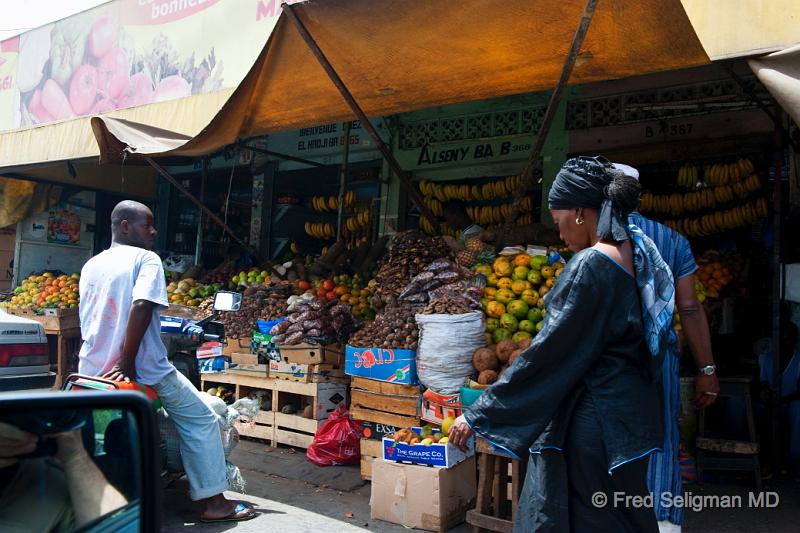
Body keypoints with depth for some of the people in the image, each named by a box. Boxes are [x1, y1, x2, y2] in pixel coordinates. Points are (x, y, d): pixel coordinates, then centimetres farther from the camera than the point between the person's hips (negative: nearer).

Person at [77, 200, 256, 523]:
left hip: (91, 368, 7)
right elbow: (141, 306, -23)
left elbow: (86, 320, 19)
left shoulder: (90, 265, 12)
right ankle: (213, 501, 7)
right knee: (201, 420, 5)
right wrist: (127, 363, -18)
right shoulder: (146, 259, -8)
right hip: (143, 370, -7)